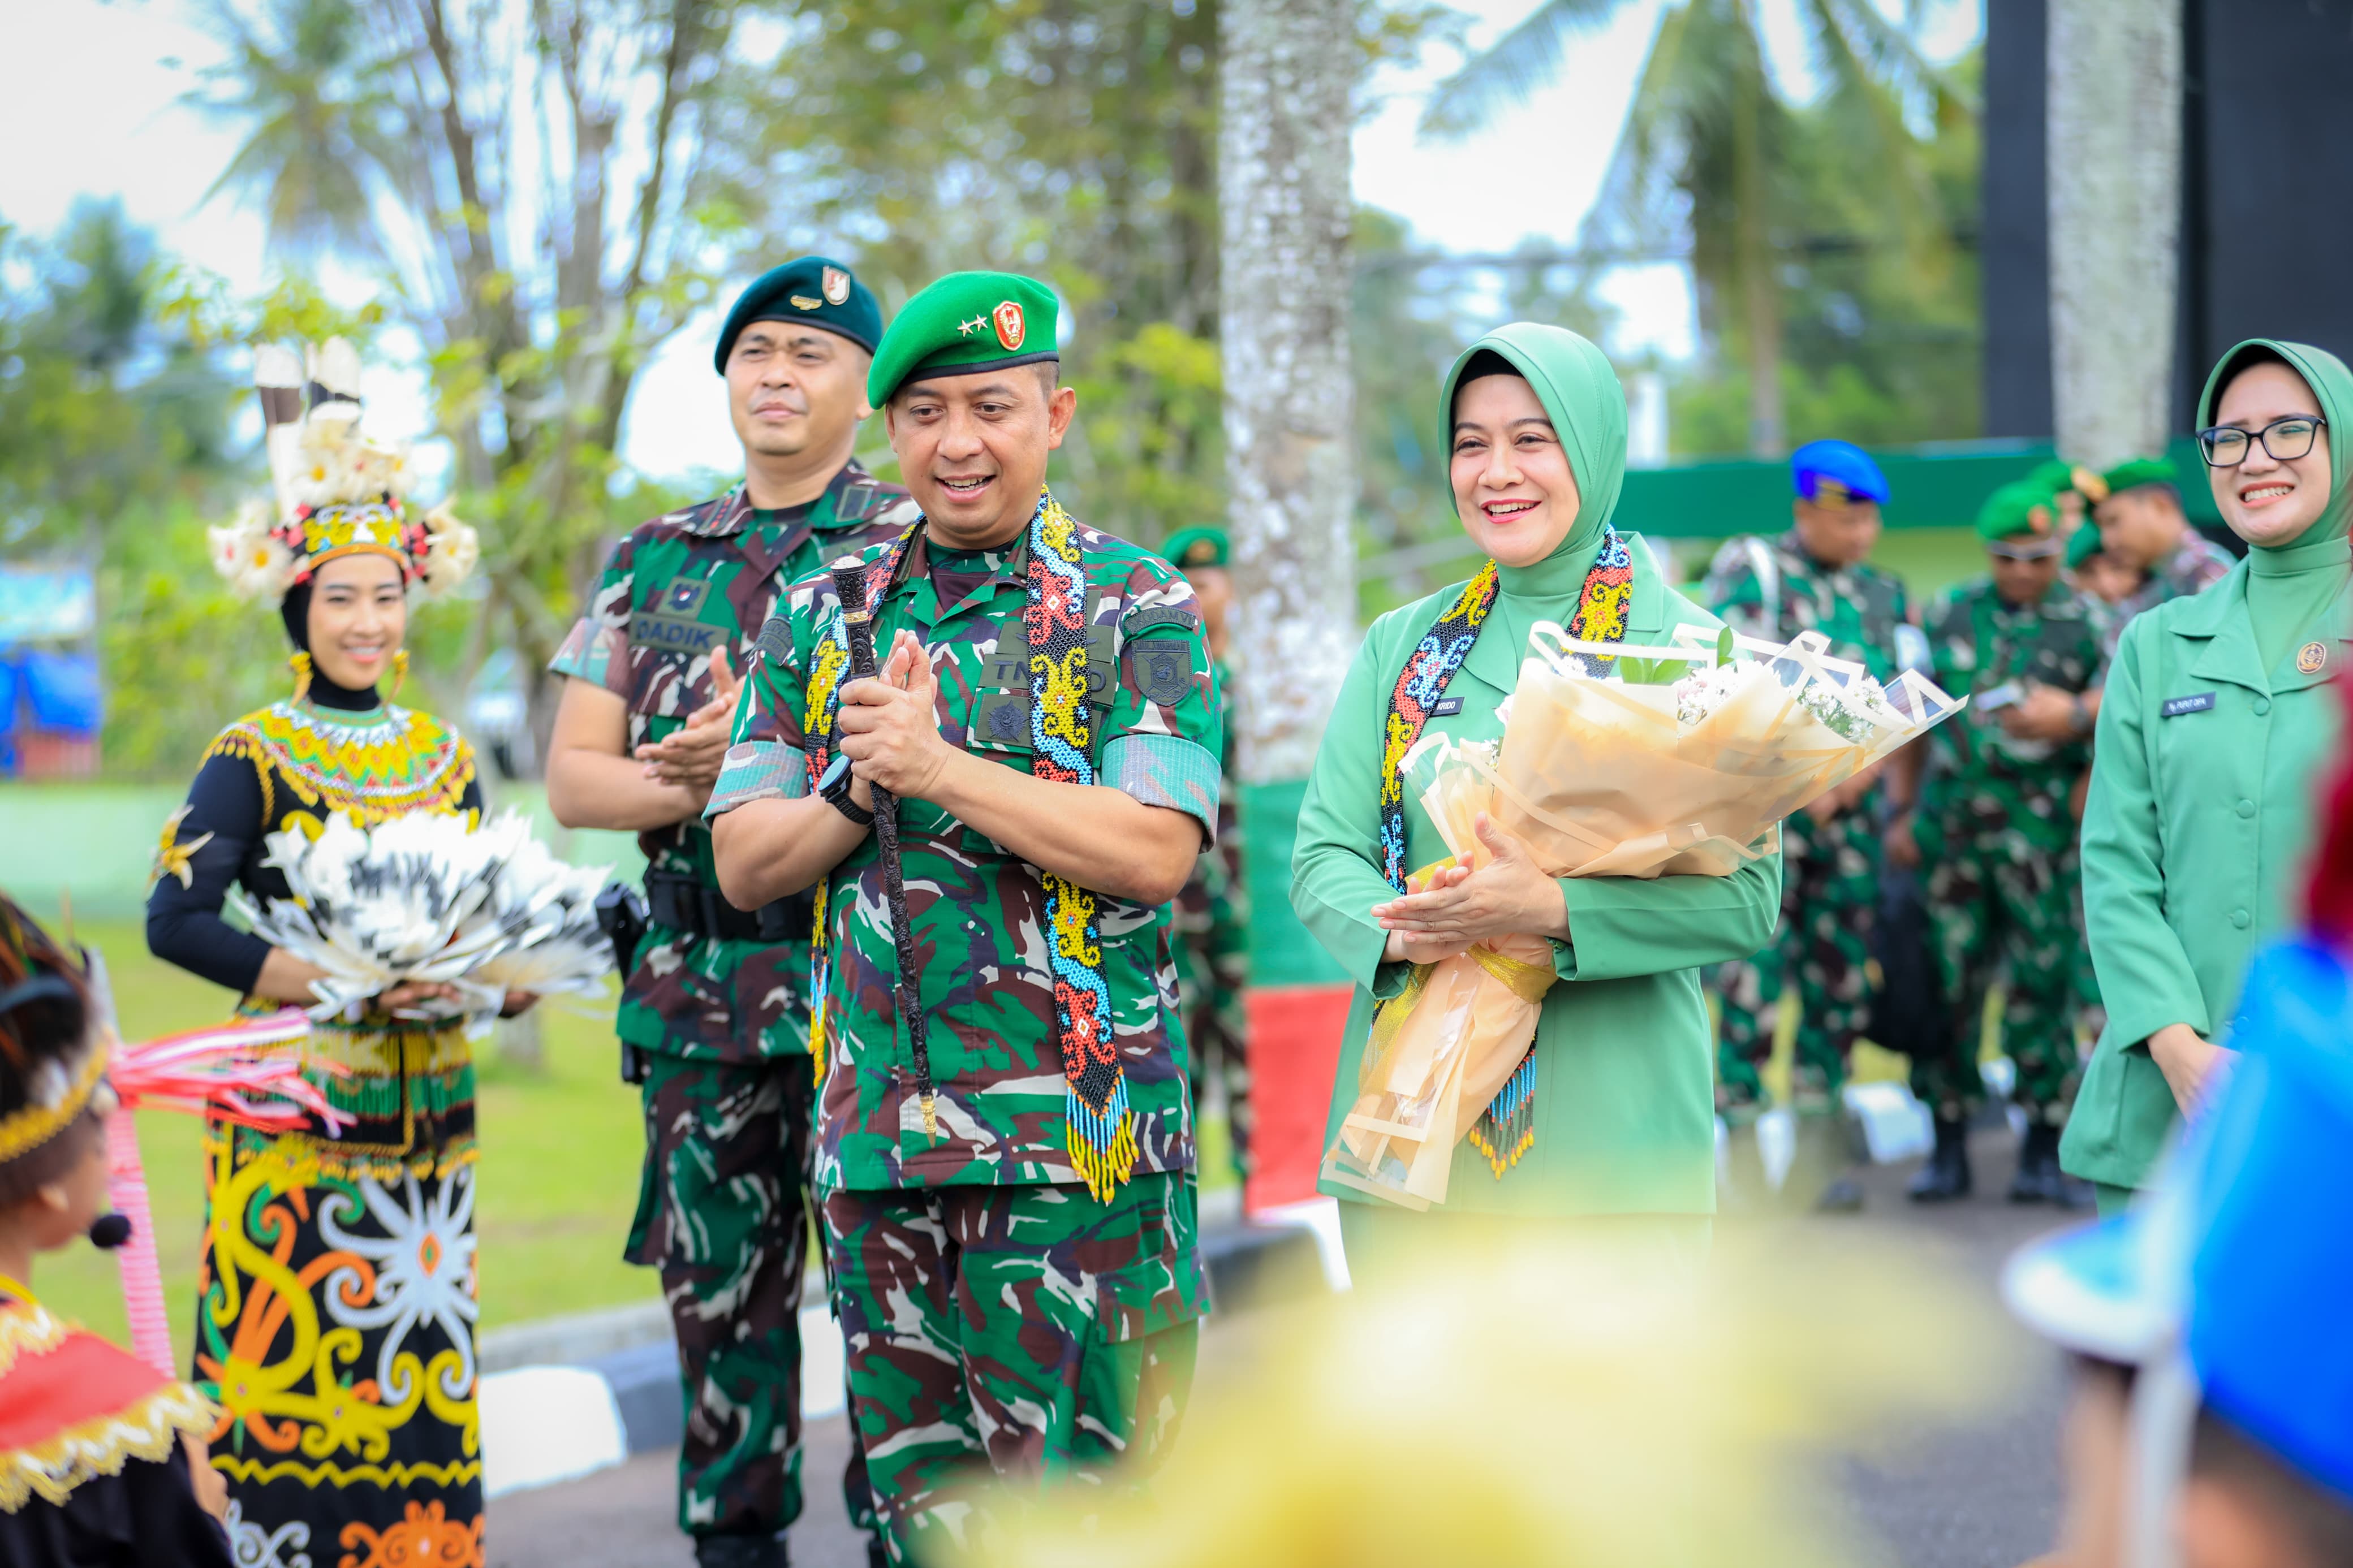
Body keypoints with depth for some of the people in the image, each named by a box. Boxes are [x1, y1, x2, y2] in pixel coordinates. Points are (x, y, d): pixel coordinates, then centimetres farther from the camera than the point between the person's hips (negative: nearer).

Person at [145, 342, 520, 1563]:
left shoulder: (443, 759, 11)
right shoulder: (255, 758, -4)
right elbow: (175, 919, -15)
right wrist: (339, 985, -21)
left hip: (426, 1127, 5)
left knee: (418, 1391, 5)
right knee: (290, 1382, -6)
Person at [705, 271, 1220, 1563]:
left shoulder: (1136, 608, 1)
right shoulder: (824, 617, 14)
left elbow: (1156, 851, -12)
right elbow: (745, 863, 11)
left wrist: (936, 766, -15)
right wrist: (860, 787, -9)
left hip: (1076, 1138, -4)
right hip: (876, 1142, 4)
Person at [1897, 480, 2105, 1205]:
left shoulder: (2088, 625, 3)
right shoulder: (1950, 613, 11)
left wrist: (2070, 718, -18)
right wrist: (1905, 813, 12)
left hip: (2040, 838, -3)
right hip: (1950, 832, 3)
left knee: (2042, 991, -4)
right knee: (1947, 988, 4)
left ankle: (2043, 1155, 3)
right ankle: (1949, 1149, 12)